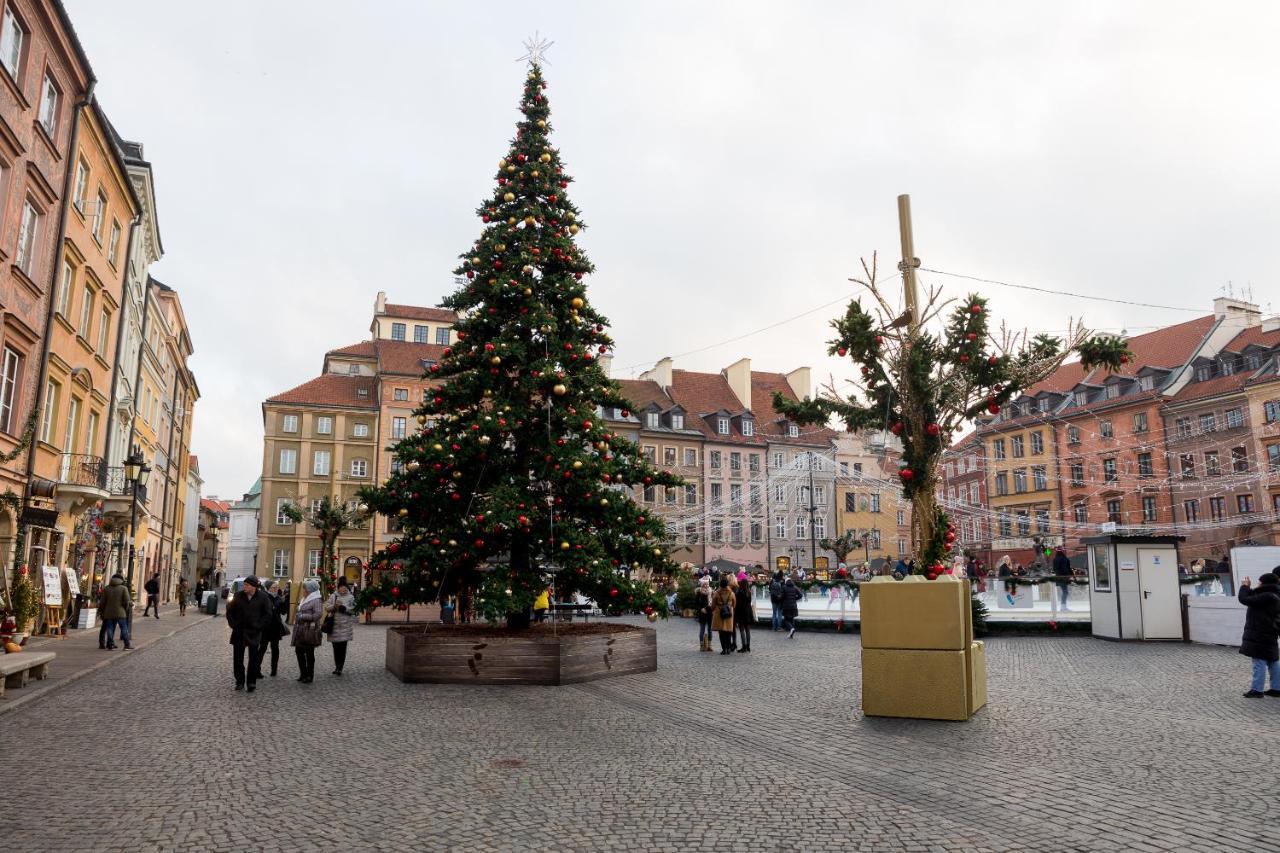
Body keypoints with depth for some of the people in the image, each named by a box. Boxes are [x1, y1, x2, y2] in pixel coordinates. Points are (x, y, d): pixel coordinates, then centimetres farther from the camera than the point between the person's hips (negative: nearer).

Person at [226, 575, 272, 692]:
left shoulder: (262, 597, -6)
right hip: (239, 632, 3)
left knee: (254, 659, 1)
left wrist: (258, 626, -9)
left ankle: (251, 682, 11)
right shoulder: (238, 596, 0)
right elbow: (230, 611, 9)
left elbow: (267, 614, -1)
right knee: (237, 658, 7)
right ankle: (240, 682, 19)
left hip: (254, 633, -2)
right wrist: (233, 624, -2)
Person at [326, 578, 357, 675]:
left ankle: (339, 668, 0)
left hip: (345, 625, -2)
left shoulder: (350, 597, 2)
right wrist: (334, 607, -16)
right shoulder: (333, 596, 9)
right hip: (334, 624, 2)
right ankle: (337, 666, 20)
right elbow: (327, 608, 4)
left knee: (342, 647, -4)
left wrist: (343, 608, -17)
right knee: (336, 647, 7)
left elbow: (353, 610, -4)